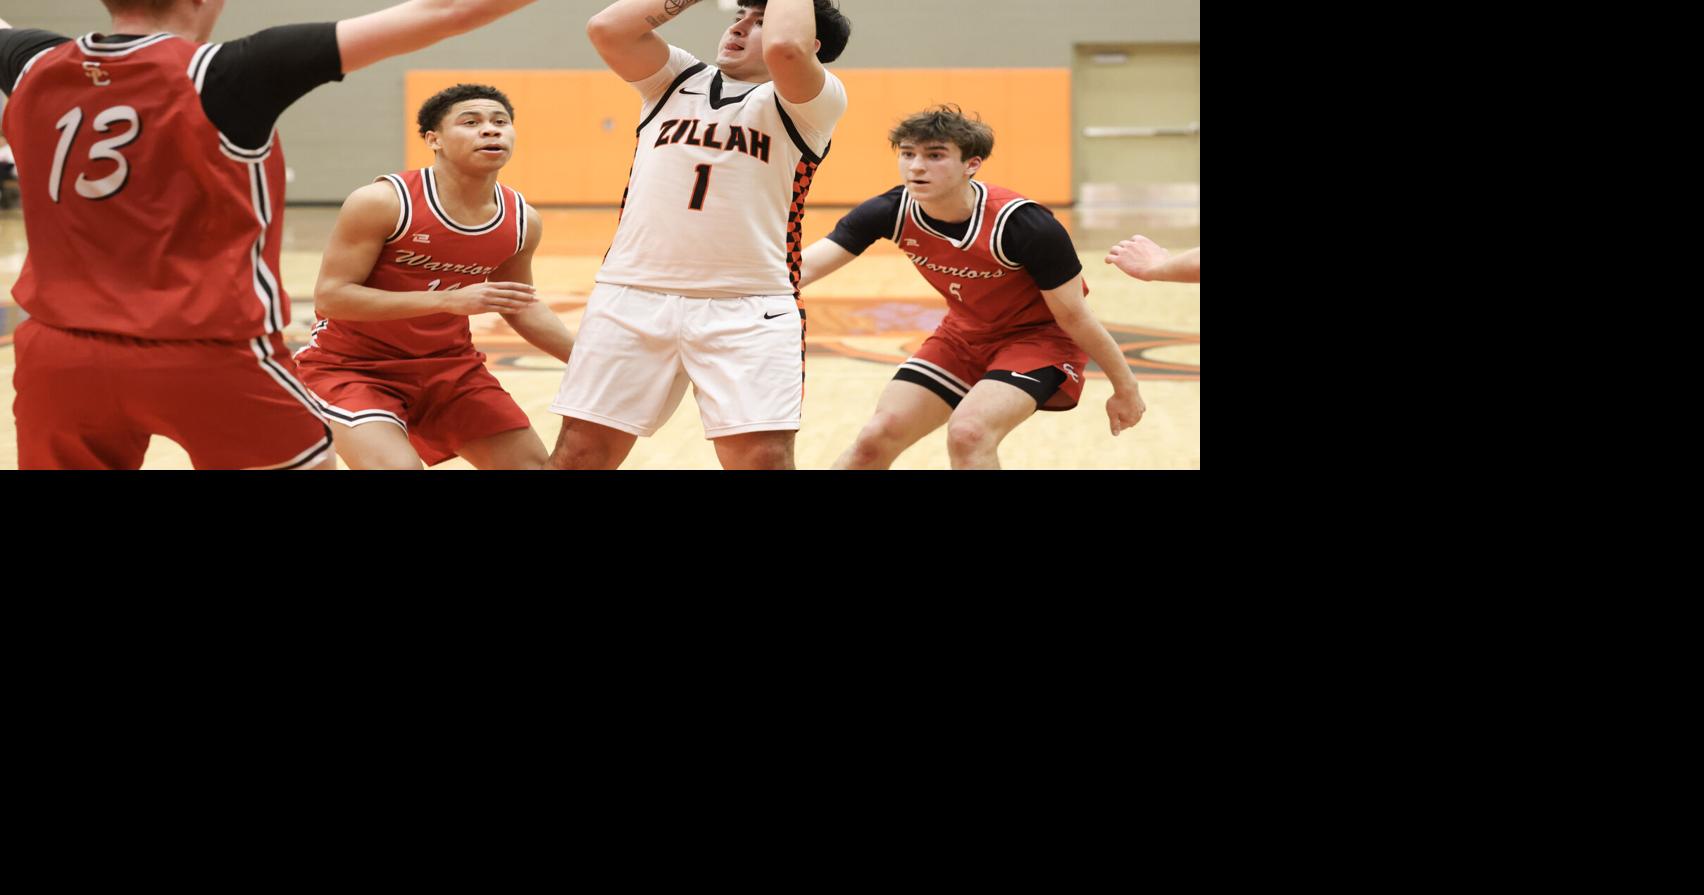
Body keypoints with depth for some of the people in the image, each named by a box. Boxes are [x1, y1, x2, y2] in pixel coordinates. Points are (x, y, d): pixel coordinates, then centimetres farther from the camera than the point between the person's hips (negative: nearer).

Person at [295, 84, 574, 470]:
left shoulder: (522, 220, -6)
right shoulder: (382, 203, -23)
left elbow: (519, 305, 12)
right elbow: (330, 296, -25)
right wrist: (448, 300, -32)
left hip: (448, 364, 6)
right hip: (353, 366, -6)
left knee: (534, 465, 5)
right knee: (398, 467, -27)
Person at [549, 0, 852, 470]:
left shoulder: (813, 101, 4)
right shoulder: (677, 79, 18)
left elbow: (785, 47, -17)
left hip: (748, 307, -3)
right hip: (632, 295, 4)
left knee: (764, 458, -13)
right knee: (579, 453, 3)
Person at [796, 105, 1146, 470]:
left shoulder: (1025, 226, -30)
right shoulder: (893, 212, -18)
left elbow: (1074, 317, -19)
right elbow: (805, 268, -24)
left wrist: (1126, 389, -10)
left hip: (1039, 336, -5)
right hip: (964, 335, 5)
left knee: (968, 432, -29)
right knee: (877, 438, -3)